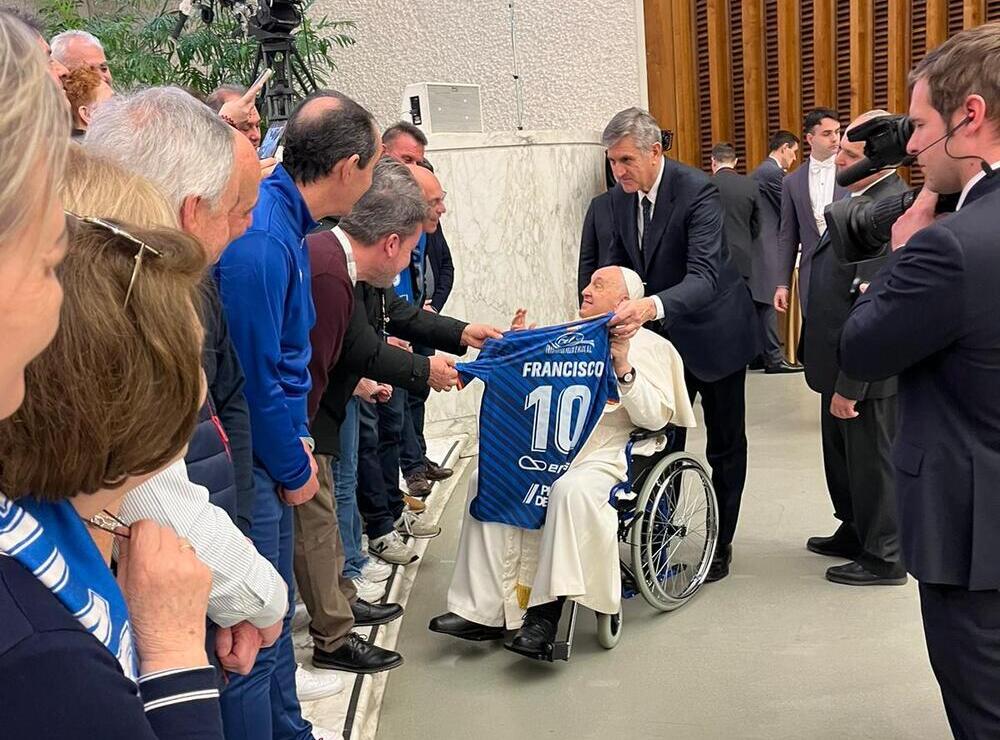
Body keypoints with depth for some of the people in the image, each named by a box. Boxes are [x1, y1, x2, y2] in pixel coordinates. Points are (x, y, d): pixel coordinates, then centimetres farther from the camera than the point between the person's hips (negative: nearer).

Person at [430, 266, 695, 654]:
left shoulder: (651, 346, 7)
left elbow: (655, 417, -5)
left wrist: (624, 367, -15)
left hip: (602, 455, -6)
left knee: (571, 490, -37)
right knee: (486, 478, -19)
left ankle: (545, 612, -30)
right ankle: (484, 611, -19)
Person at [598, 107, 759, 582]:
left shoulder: (698, 192, -27)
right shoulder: (621, 196, -5)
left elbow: (705, 277, -38)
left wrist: (651, 307, -55)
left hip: (713, 333, -5)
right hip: (661, 333, 6)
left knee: (725, 445, 10)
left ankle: (720, 545, 22)